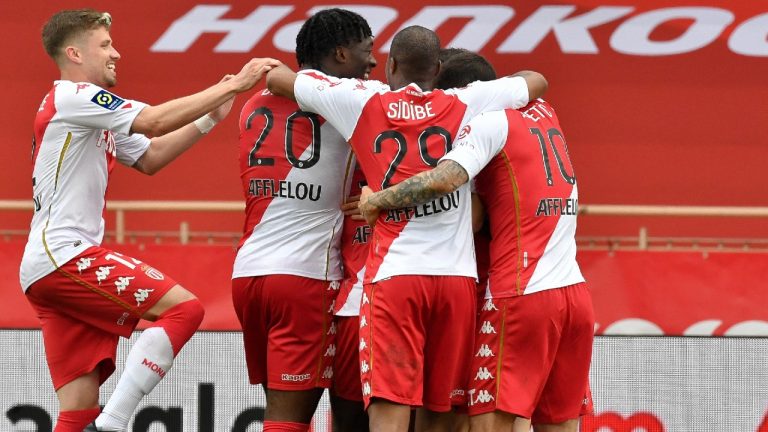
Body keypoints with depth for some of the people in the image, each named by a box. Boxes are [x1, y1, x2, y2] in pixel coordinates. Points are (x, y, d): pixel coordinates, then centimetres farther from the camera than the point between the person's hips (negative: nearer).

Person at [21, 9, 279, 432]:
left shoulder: (96, 115, 24)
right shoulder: (70, 96, -7)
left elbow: (149, 157, 29)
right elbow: (154, 121, -16)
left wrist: (209, 118, 18)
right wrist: (233, 85, -13)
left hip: (45, 269, 10)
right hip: (64, 254, -10)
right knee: (183, 307, -16)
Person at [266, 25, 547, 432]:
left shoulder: (364, 103, 3)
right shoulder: (463, 105, 6)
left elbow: (277, 78, 13)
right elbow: (536, 81, 22)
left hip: (393, 275, -2)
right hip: (456, 276, 2)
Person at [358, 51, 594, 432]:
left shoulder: (491, 121, -6)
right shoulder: (543, 114, 17)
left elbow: (445, 179, -21)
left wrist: (376, 200, -9)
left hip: (520, 298, -8)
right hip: (575, 292, 8)